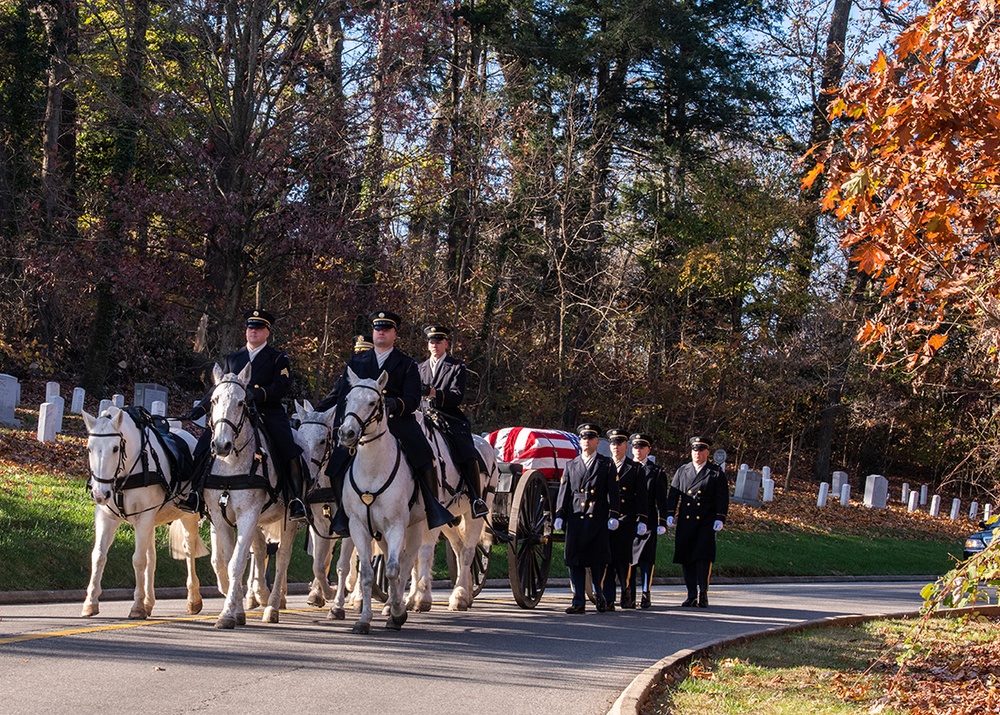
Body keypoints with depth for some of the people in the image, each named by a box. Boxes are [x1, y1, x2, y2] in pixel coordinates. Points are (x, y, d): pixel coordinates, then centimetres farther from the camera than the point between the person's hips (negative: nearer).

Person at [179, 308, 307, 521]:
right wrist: (201, 407, 9)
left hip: (268, 414, -3)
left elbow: (282, 387, -7)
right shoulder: (232, 358, 22)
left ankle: (295, 501, -20)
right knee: (205, 443, -15)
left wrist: (258, 394, -23)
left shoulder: (278, 358, 9)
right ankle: (196, 493, -12)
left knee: (289, 452, -25)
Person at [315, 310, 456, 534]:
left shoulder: (406, 364, 11)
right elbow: (338, 393, 18)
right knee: (337, 464, -16)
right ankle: (344, 514, -3)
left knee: (424, 457, -24)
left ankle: (434, 511, -11)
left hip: (398, 420, -2)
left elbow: (413, 399, -1)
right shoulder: (356, 361, 19)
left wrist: (396, 404, -23)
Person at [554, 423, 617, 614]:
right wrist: (559, 516, 2)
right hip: (576, 518, 2)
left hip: (598, 519, -2)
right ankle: (578, 602, 1)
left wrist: (612, 516, -4)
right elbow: (564, 492, 11)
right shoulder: (571, 465, 14)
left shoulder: (606, 464, 8)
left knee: (598, 560, 0)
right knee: (575, 561, -1)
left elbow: (613, 492, 4)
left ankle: (601, 598, 15)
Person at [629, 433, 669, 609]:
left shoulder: (656, 471, 6)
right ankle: (630, 596, 10)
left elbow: (661, 499, 3)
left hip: (647, 522, -2)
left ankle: (646, 596, 0)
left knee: (646, 558, -4)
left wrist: (662, 523, -4)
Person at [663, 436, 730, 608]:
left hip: (706, 522, -3)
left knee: (704, 556, -11)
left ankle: (702, 593, -7)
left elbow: (722, 498, 2)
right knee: (686, 558, 3)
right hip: (685, 522, 3)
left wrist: (720, 518, -7)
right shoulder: (682, 471, 14)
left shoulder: (716, 473, 5)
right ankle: (692, 595, 10)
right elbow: (673, 494, 11)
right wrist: (670, 514, 0)